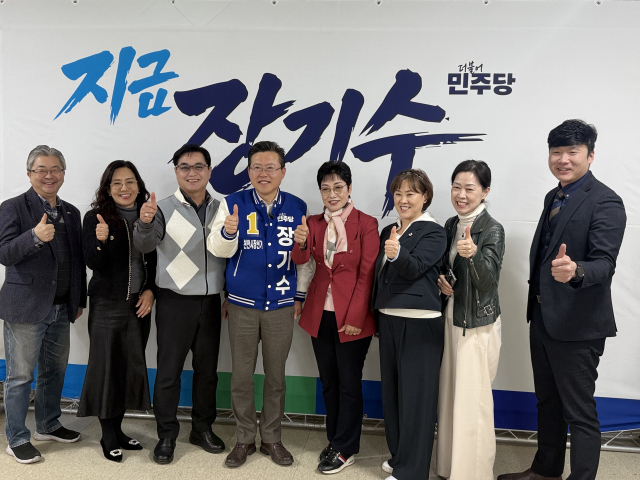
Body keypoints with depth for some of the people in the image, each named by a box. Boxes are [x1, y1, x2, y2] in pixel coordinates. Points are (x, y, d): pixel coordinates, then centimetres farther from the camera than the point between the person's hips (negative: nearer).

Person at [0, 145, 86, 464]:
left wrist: (80, 300, 14)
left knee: (55, 370, 18)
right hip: (26, 306, -6)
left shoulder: (71, 213, 11)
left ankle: (48, 426, 35)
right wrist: (35, 236, -34)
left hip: (61, 308, 6)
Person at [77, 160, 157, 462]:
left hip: (139, 303, 4)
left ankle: (118, 429, 24)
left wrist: (150, 291, -3)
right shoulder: (95, 218, -4)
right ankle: (108, 436, 16)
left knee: (132, 366, 9)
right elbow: (94, 263, -11)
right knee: (107, 366, 2)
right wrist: (101, 240, -30)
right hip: (107, 304, -4)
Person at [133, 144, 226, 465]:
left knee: (207, 368, 13)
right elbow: (144, 245, -22)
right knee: (169, 370, 4)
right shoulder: (164, 209, -6)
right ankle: (166, 436, 19)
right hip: (174, 302, -3)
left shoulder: (220, 209, 6)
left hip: (210, 302, 4)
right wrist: (145, 223, -43)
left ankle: (203, 428, 30)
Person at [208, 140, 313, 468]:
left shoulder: (297, 208, -1)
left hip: (281, 305, 1)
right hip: (242, 304, -1)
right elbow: (218, 250, -11)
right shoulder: (233, 204, -5)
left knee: (276, 376, 13)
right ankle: (244, 439, 27)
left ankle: (272, 438, 29)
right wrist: (227, 231, -32)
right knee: (241, 376, 9)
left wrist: (300, 295, 7)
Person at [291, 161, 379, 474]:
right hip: (320, 315, 5)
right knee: (328, 382, 16)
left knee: (349, 383, 6)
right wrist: (301, 242, -29)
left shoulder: (366, 224, -7)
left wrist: (355, 317, -15)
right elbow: (300, 260, -7)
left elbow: (367, 275, -10)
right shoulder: (314, 223, 6)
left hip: (352, 317, -5)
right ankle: (335, 441, 32)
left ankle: (345, 450, 20)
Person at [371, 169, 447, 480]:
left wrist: (397, 253, -43)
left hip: (420, 324, -7)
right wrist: (378, 316, 14)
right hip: (388, 320, 7)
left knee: (415, 396, -1)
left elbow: (414, 267, -22)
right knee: (392, 392, 15)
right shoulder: (388, 232, 13)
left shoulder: (433, 233, -7)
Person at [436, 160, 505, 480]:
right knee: (450, 396, 16)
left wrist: (473, 254, -40)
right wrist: (440, 280, -4)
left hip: (478, 324, -7)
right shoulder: (450, 226, 6)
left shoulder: (492, 230, -14)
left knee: (472, 402, 0)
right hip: (450, 319, 7)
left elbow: (488, 281, -23)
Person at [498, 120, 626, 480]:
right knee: (548, 401, 21)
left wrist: (575, 270, -45)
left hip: (577, 325, -9)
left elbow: (604, 263, -24)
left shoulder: (605, 202, -15)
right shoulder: (554, 197, 11)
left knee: (580, 413, 2)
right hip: (542, 318, 9)